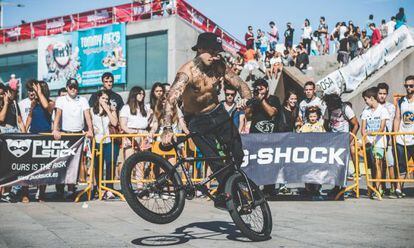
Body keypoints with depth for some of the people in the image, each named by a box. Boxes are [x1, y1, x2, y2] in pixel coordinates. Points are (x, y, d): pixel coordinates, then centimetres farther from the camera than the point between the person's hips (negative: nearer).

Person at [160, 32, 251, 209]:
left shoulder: (218, 66, -10)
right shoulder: (186, 72, -25)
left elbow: (240, 84, -8)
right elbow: (171, 100, -35)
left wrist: (246, 98, -32)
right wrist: (167, 129, -48)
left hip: (218, 113, 5)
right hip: (197, 120, -5)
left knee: (237, 156, -3)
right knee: (219, 164, -13)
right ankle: (222, 199, 10)